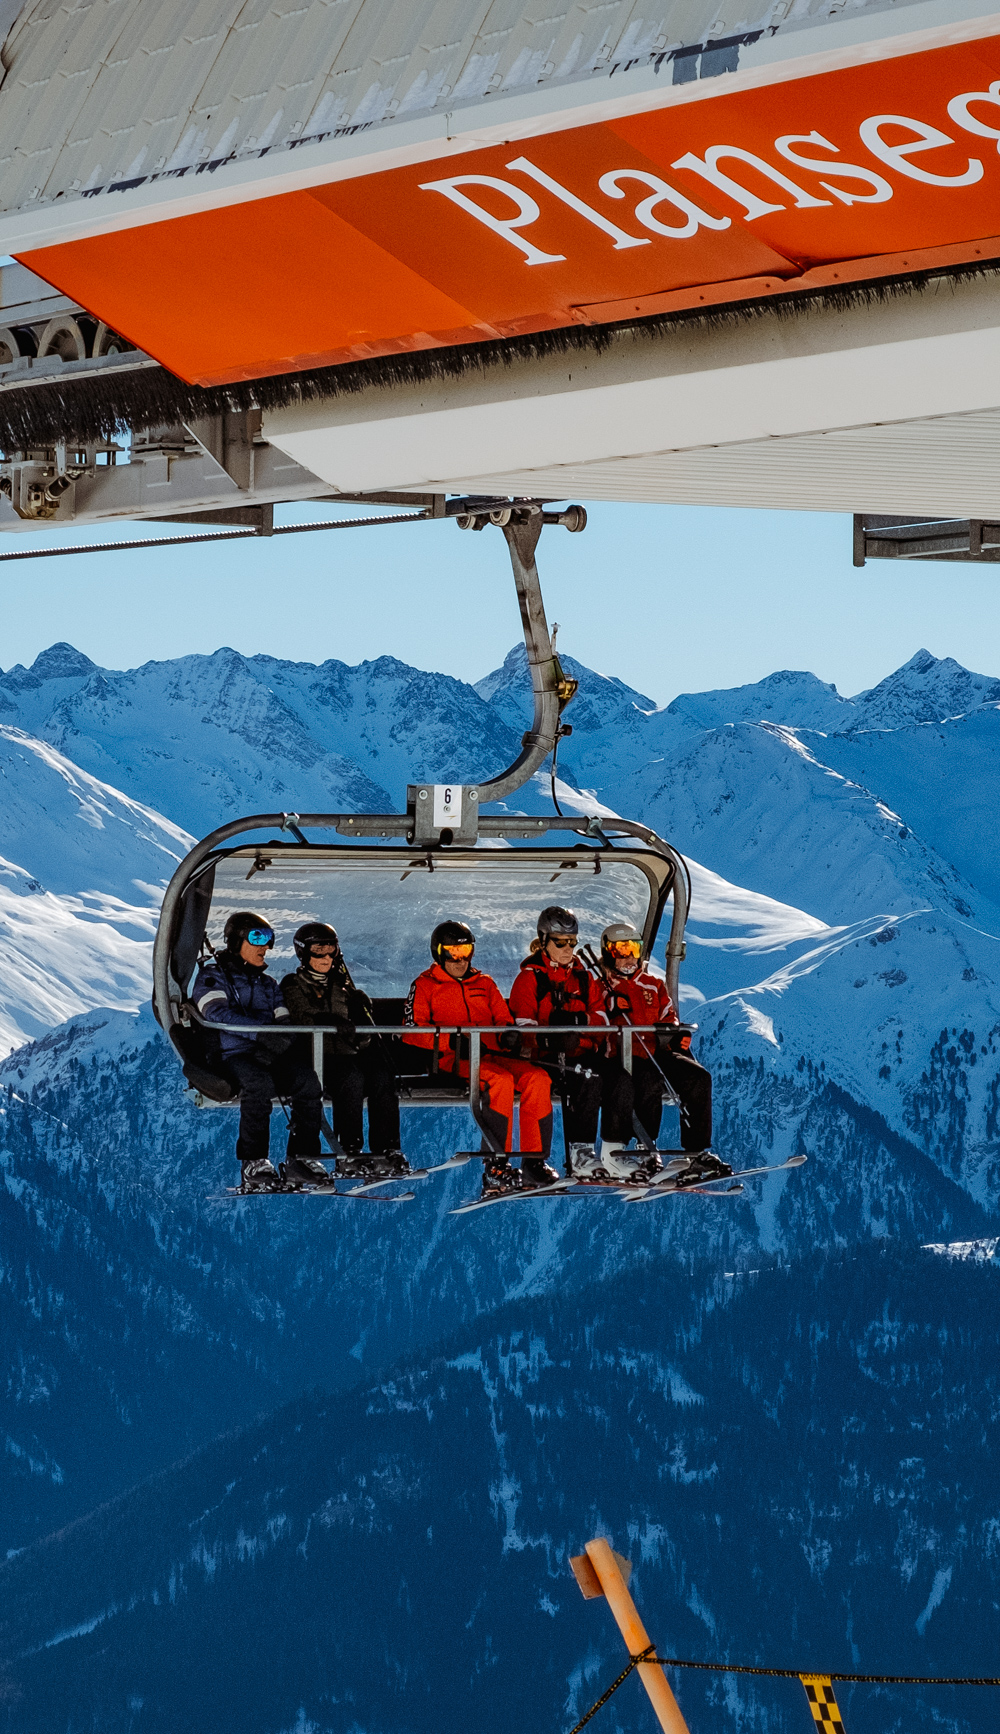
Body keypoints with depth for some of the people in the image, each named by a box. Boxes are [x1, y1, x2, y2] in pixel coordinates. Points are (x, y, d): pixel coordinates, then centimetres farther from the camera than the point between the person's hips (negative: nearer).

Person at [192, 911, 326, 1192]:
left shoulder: (267, 983, 26)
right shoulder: (212, 976, 8)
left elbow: (284, 1026, 14)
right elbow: (218, 1015, -13)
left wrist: (277, 1045, -12)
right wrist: (263, 1031, -24)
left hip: (270, 1056, 5)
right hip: (233, 1056, -5)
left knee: (308, 1081, -26)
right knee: (259, 1083, -38)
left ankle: (301, 1158, -21)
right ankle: (253, 1164, -33)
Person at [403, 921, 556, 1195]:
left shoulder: (484, 984, 26)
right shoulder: (425, 985, 11)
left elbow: (504, 1018, 20)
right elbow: (412, 1030, -2)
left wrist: (507, 1035, -6)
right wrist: (453, 1041, -17)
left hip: (491, 1055, 5)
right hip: (452, 1060, -5)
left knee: (537, 1078, -24)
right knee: (500, 1080, -35)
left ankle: (534, 1162, -22)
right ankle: (495, 1167, -36)